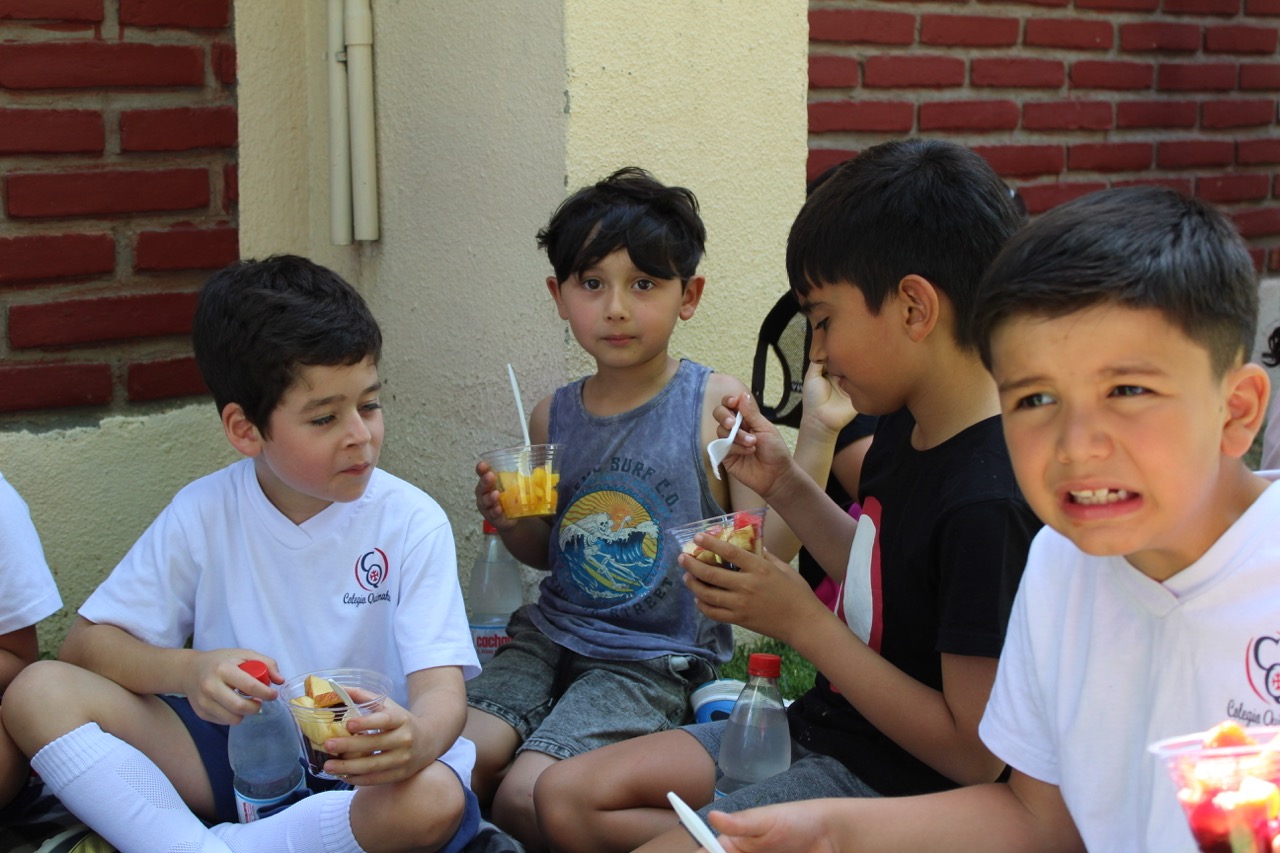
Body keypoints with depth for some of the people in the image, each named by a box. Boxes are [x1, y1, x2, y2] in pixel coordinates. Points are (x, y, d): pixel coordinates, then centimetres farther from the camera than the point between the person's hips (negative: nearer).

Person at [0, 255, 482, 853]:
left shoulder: (411, 522, -9)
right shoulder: (205, 513, -2)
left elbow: (441, 688, -16)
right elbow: (86, 643, -1)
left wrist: (414, 740, -43)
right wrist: (189, 670, -23)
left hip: (355, 772, -2)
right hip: (231, 752, 2)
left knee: (435, 799, -37)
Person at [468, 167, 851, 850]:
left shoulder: (716, 404, -8)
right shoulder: (554, 417, 6)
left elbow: (768, 550, -13)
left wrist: (818, 436, -21)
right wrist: (508, 518, -1)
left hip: (655, 659, -5)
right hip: (551, 634, 5)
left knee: (528, 796, -22)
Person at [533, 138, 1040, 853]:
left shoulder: (990, 501, -28)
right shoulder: (908, 428, 2)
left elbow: (975, 754, -25)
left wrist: (802, 622, -20)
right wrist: (785, 486, 5)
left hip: (895, 787, -9)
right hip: (825, 725, 10)